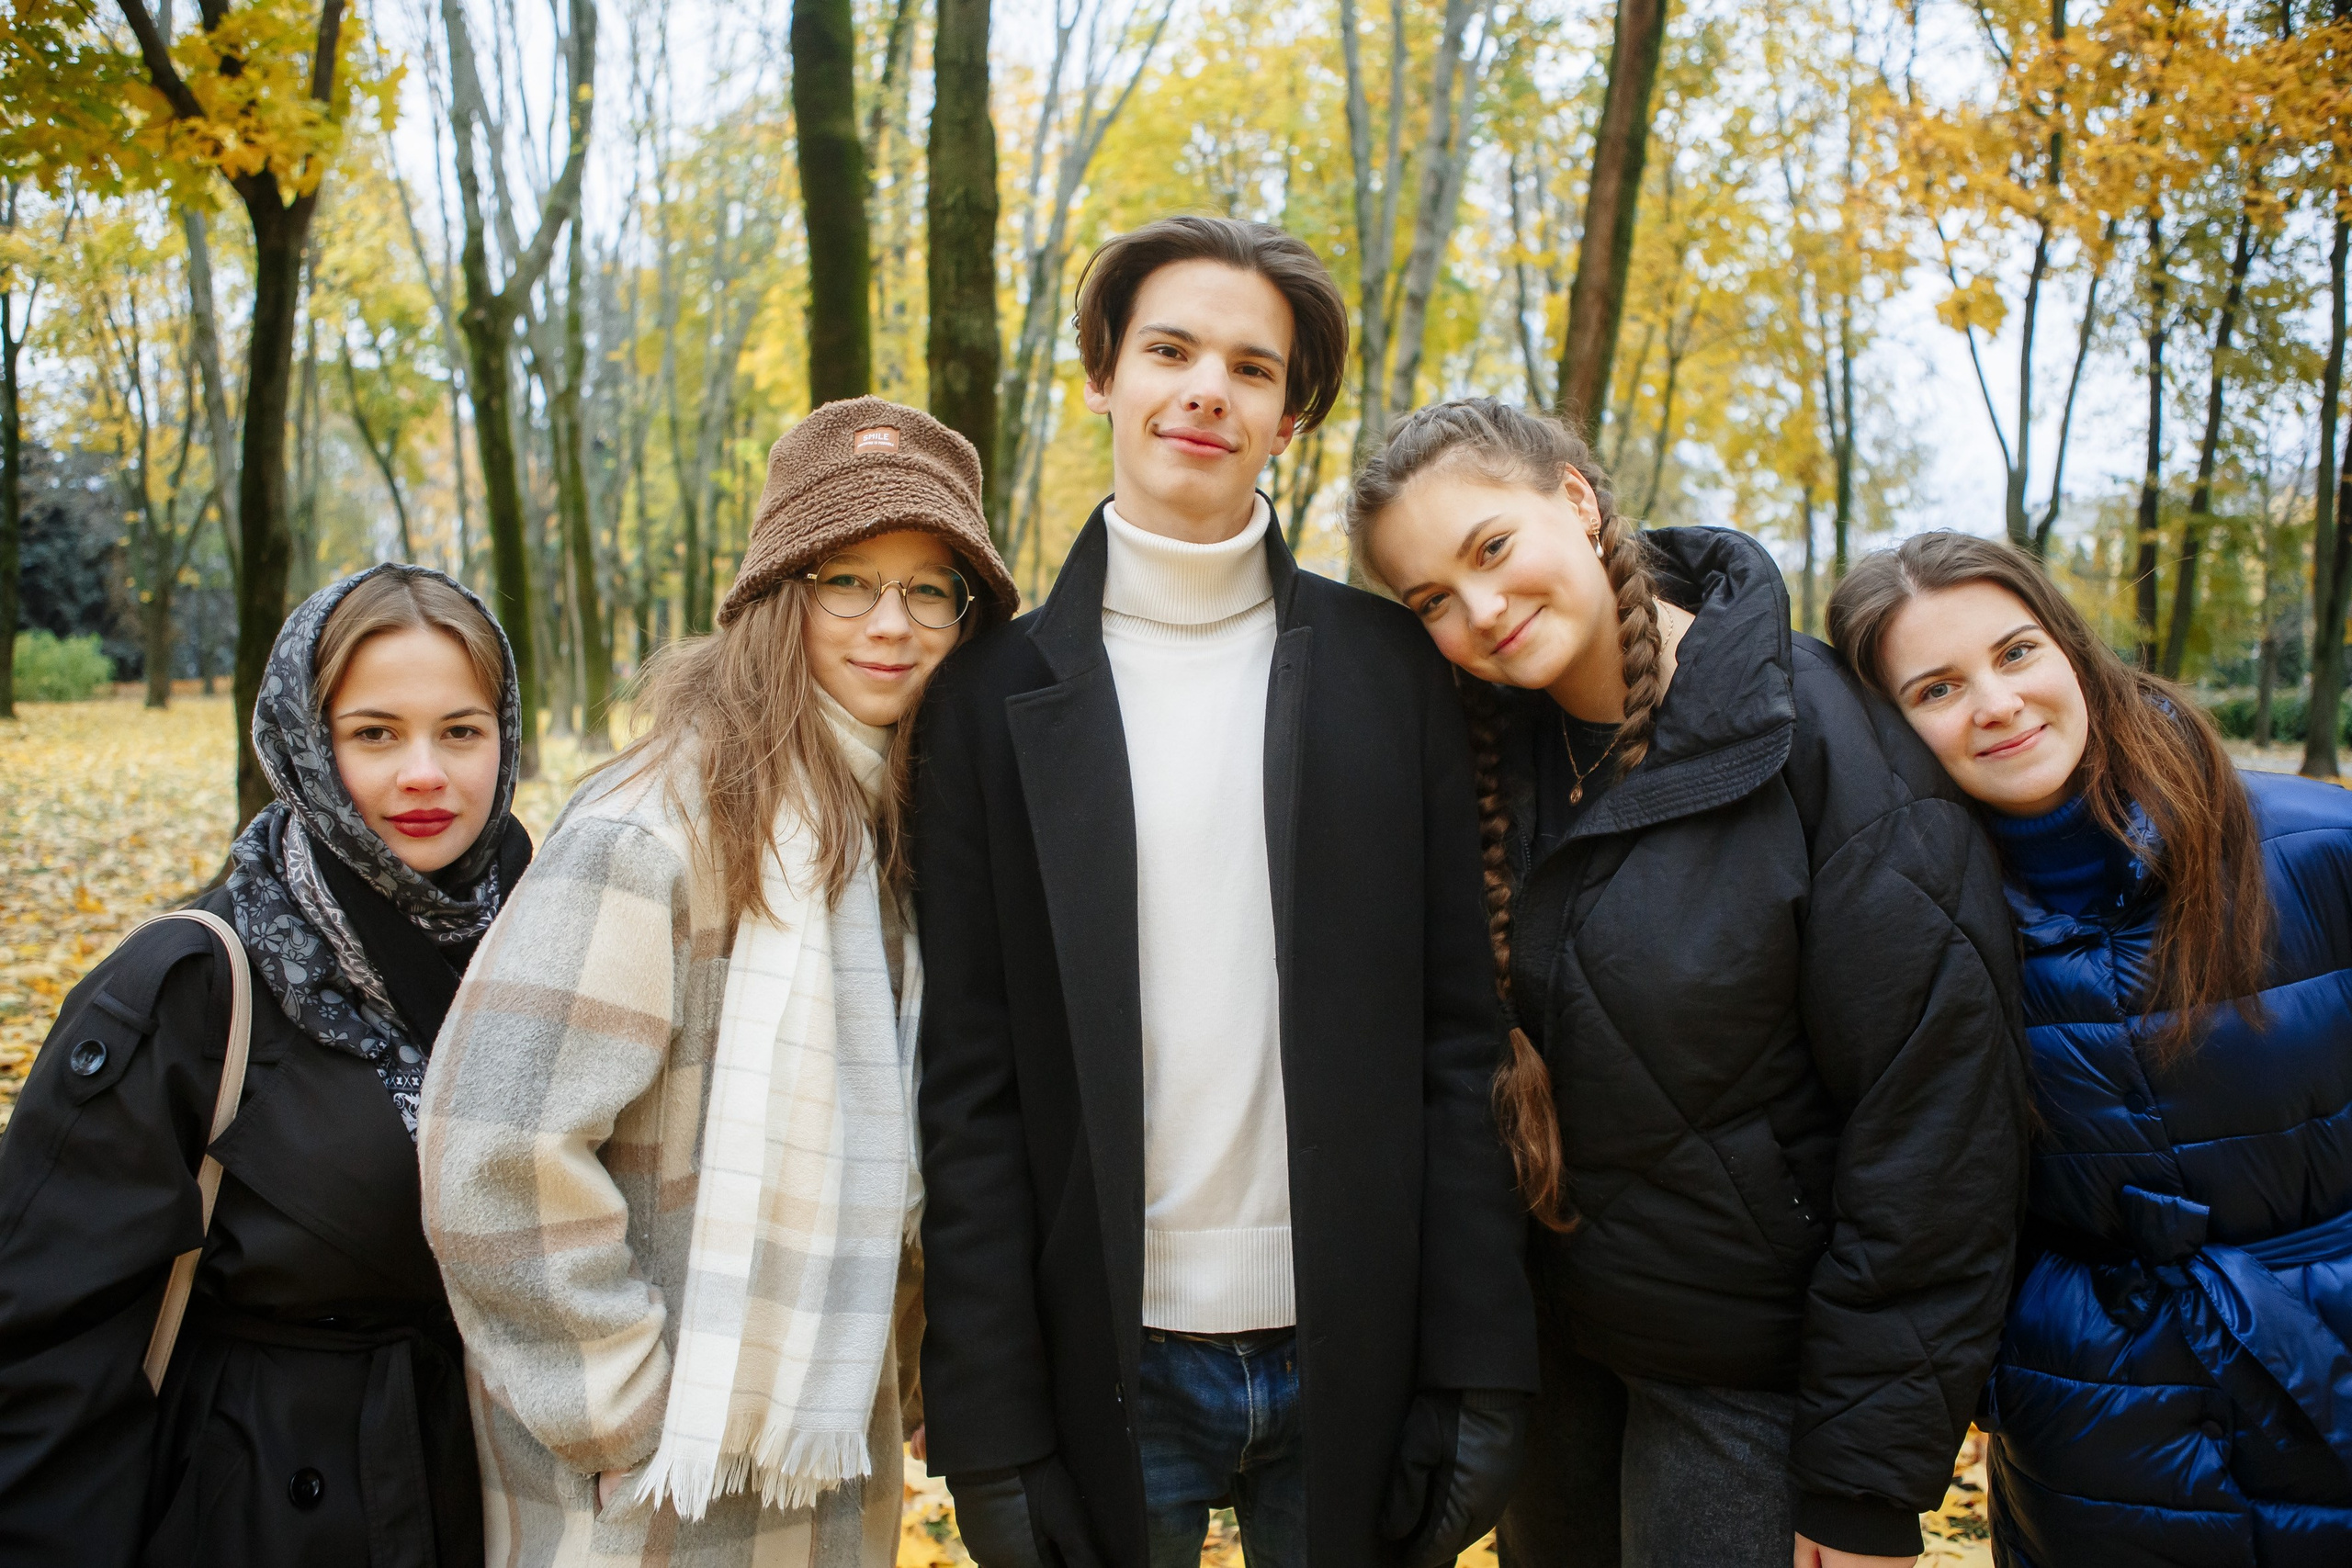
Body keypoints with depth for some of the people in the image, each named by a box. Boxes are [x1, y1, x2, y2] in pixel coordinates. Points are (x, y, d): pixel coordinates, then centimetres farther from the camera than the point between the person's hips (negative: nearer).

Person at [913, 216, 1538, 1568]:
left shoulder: (1392, 666, 1)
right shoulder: (999, 692, -1)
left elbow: (1459, 1040, 0)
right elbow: (969, 1086, -2)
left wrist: (1478, 1368, -4)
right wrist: (990, 1431, -5)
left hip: (1356, 1357, 1)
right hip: (1114, 1364, 0)